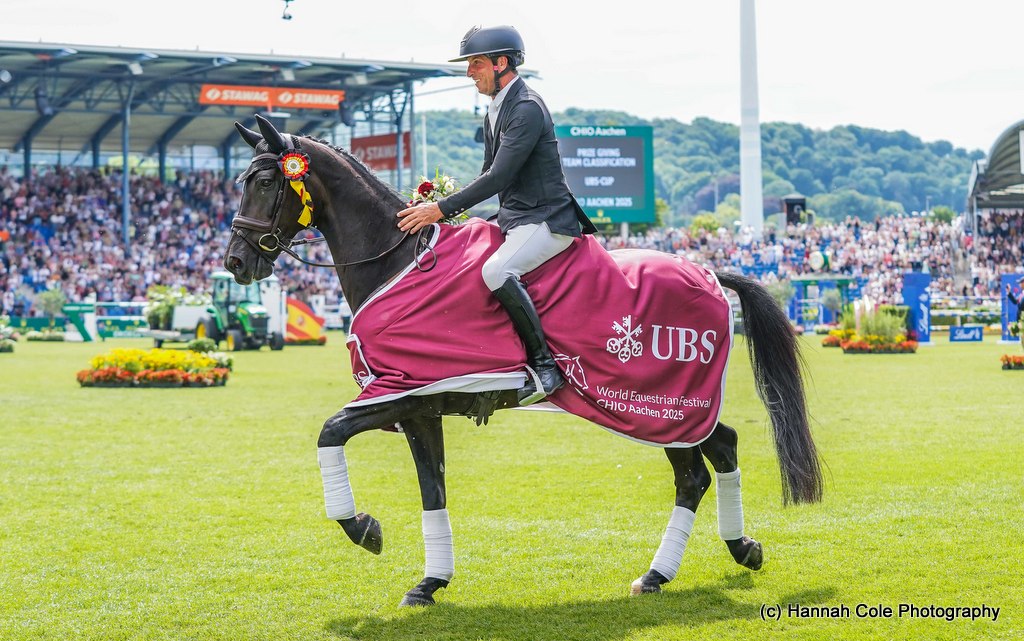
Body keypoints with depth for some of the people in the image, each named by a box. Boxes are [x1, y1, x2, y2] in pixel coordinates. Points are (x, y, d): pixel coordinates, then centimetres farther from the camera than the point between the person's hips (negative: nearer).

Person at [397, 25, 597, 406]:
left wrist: (442, 209, -21)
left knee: (495, 272, -34)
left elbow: (499, 177, -23)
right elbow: (490, 175, 22)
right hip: (515, 219, 11)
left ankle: (545, 364, -25)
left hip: (545, 221, -11)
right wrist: (450, 207, 8)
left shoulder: (527, 109, -17)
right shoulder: (495, 111, 15)